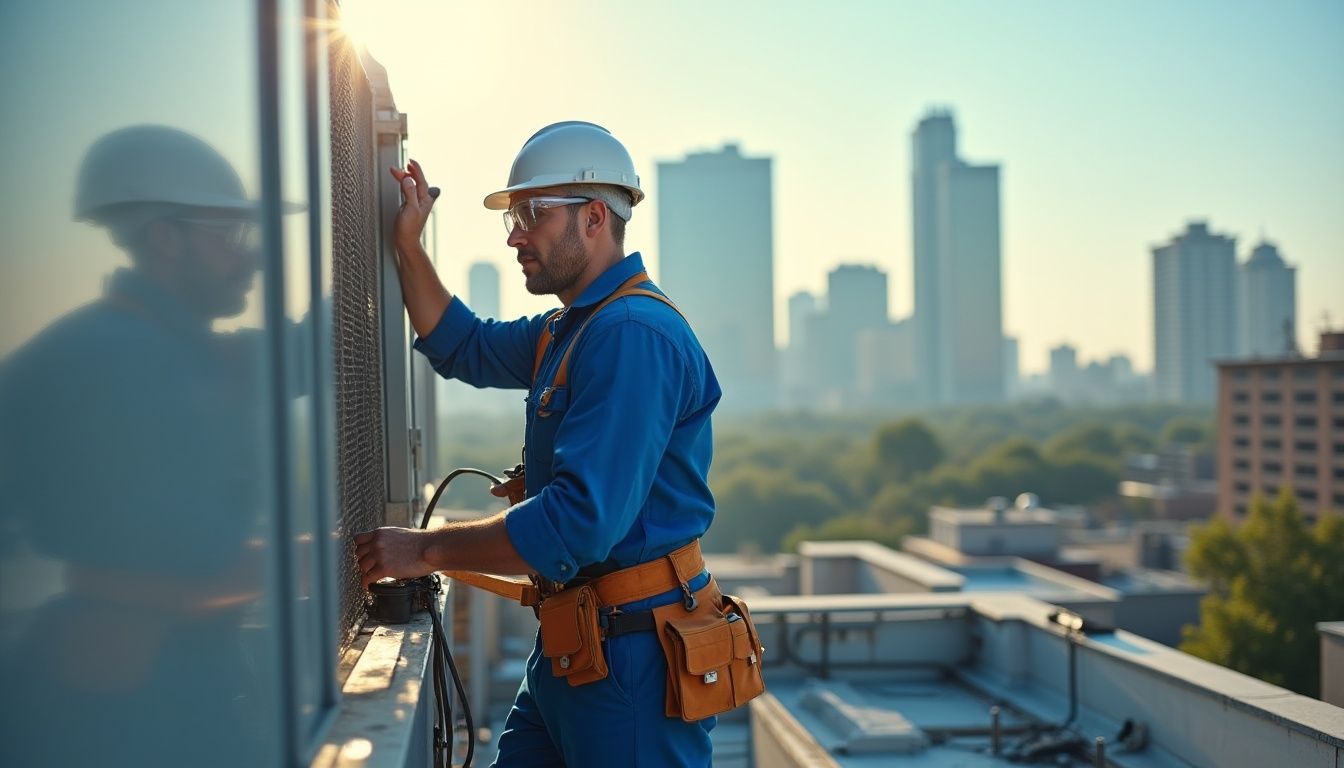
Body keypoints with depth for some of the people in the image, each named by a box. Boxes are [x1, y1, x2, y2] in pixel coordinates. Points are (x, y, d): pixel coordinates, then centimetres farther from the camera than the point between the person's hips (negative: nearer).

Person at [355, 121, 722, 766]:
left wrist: (426, 550, -20)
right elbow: (463, 348, 30)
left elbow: (581, 521, -28)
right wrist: (407, 246, 17)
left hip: (633, 659, -10)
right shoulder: (572, 327, 14)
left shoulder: (633, 336, -21)